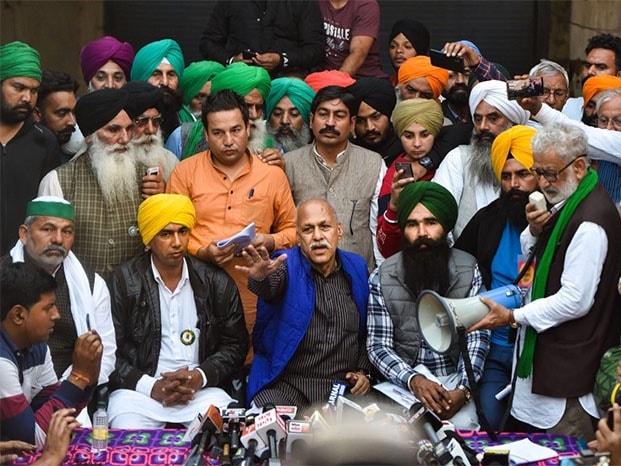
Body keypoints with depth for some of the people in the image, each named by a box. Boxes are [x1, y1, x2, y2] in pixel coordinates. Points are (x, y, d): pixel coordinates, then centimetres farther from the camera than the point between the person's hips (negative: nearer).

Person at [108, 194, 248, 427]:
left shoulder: (217, 283, 9)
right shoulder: (123, 282, 2)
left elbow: (235, 344, 12)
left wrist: (202, 376, -7)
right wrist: (150, 387, -14)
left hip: (201, 391, 2)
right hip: (138, 390, -2)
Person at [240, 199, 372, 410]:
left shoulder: (357, 268, 11)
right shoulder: (287, 265, -1)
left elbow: (367, 330, 21)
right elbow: (272, 286, -26)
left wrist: (364, 371, 7)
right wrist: (261, 276, -49)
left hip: (343, 386, 3)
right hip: (284, 384, -3)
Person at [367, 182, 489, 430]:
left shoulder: (468, 269, 0)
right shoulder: (382, 278, -1)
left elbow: (478, 337, -3)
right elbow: (378, 345, -3)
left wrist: (463, 389, -19)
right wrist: (413, 379, -22)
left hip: (455, 380, 1)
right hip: (403, 381, 0)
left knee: (464, 427, -28)